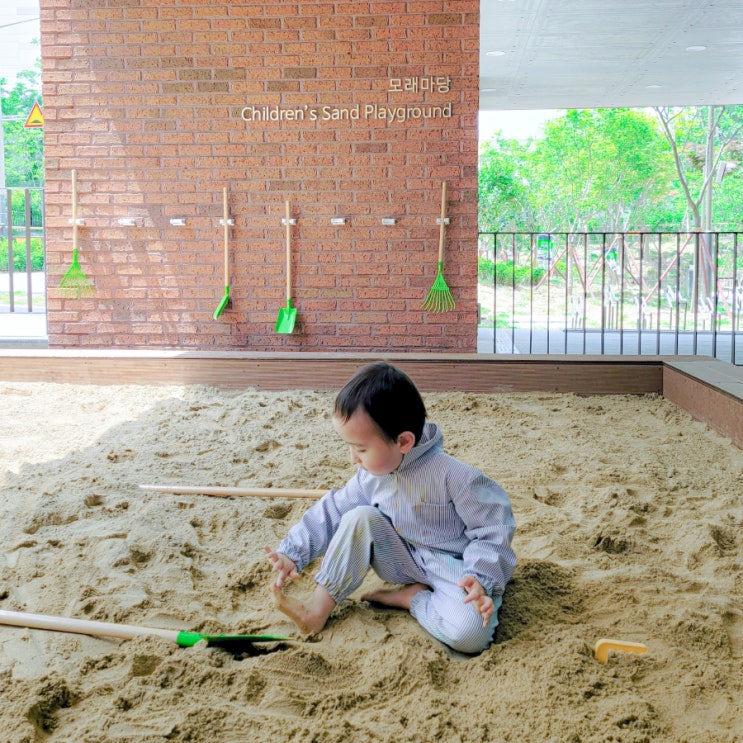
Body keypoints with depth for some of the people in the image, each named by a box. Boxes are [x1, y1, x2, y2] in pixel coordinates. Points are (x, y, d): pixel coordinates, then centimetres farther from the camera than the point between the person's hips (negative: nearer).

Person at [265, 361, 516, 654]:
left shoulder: (452, 475, -26)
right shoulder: (370, 475, -6)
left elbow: (493, 528, -19)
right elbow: (333, 510, 4)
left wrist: (481, 579, -31)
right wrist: (293, 552, -5)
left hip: (453, 567, -5)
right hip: (406, 561, 5)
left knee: (469, 634, -34)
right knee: (360, 518, -19)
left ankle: (412, 597, -6)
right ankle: (318, 608, -14)